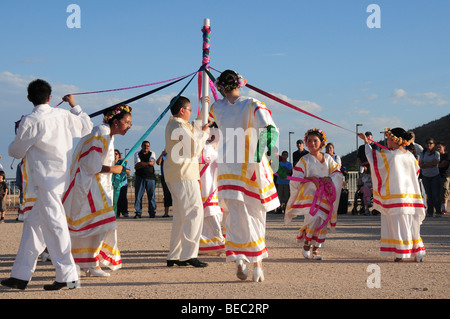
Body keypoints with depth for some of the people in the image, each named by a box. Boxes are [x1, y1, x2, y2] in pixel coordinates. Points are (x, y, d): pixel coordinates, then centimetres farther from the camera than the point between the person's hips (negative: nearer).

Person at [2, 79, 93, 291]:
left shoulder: (30, 122, -11)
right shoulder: (64, 115, 6)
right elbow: (86, 125, 23)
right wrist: (74, 106, 37)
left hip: (46, 180, -8)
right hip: (61, 177, 8)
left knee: (54, 225, -6)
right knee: (33, 223, 13)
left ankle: (68, 276, -5)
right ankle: (20, 276, 17)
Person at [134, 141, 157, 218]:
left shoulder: (152, 153, 11)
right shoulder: (137, 154, 10)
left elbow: (152, 163, -8)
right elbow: (136, 166, -3)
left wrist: (141, 164, -11)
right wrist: (147, 163, -11)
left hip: (150, 177, 0)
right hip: (140, 177, 0)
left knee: (151, 195, -2)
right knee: (138, 195, -4)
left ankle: (152, 213, 3)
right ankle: (138, 213, 0)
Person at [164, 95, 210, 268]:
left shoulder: (172, 124, 18)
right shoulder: (180, 127, -14)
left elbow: (193, 129, 32)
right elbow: (195, 149, -16)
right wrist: (204, 134, -2)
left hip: (173, 175, 11)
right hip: (184, 173, -11)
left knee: (180, 215, 13)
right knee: (194, 212, -10)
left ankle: (174, 256, 15)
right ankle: (189, 255, -13)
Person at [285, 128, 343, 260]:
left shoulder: (328, 158, 12)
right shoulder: (304, 160, 3)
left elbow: (338, 174, 8)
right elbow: (295, 179, -2)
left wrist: (329, 178, -12)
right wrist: (310, 178, -15)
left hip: (324, 195, 3)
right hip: (309, 194, -3)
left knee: (322, 222, -4)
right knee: (313, 218, -22)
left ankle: (316, 249, 7)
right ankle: (306, 244, 0)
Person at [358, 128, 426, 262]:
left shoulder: (390, 155, -10)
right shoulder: (410, 155, 6)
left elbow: (372, 155, 0)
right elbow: (416, 170, 20)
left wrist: (366, 142, 14)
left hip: (396, 196, -5)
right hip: (410, 194, 5)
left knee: (399, 224, -3)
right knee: (411, 223, 10)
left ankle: (401, 253, -2)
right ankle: (418, 252, 10)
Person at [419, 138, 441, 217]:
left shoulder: (436, 153, 2)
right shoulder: (423, 154, 9)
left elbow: (435, 163, -13)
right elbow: (421, 165, -2)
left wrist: (425, 164, -8)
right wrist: (430, 164, -11)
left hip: (435, 176, -2)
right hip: (425, 176, 2)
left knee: (436, 194, -7)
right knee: (429, 195, 1)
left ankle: (438, 212, -3)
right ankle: (430, 212, 5)